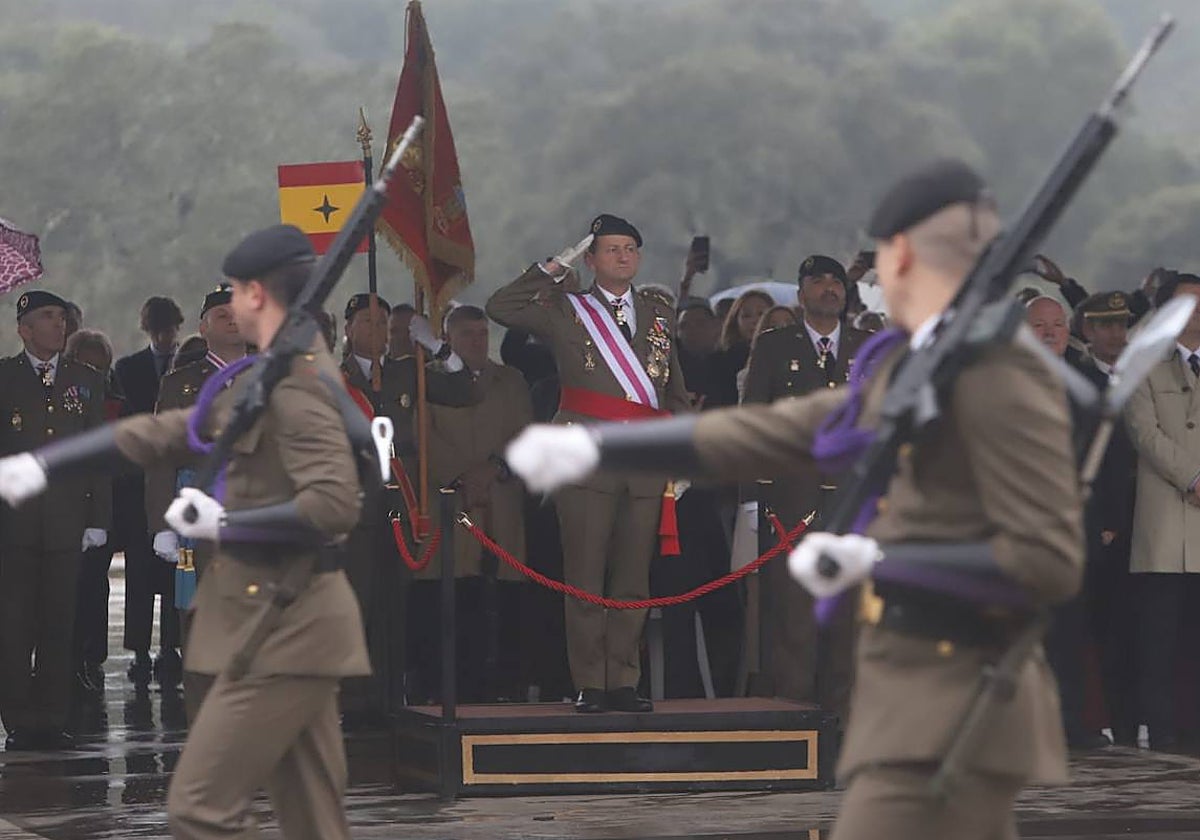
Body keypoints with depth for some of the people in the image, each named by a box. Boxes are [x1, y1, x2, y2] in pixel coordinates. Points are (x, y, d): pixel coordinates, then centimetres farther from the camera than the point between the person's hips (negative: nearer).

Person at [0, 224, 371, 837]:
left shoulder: (297, 385, -16)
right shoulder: (270, 377, 16)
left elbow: (335, 504, -27)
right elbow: (169, 433, 20)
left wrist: (224, 526, -18)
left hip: (285, 624, -10)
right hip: (290, 623, 10)